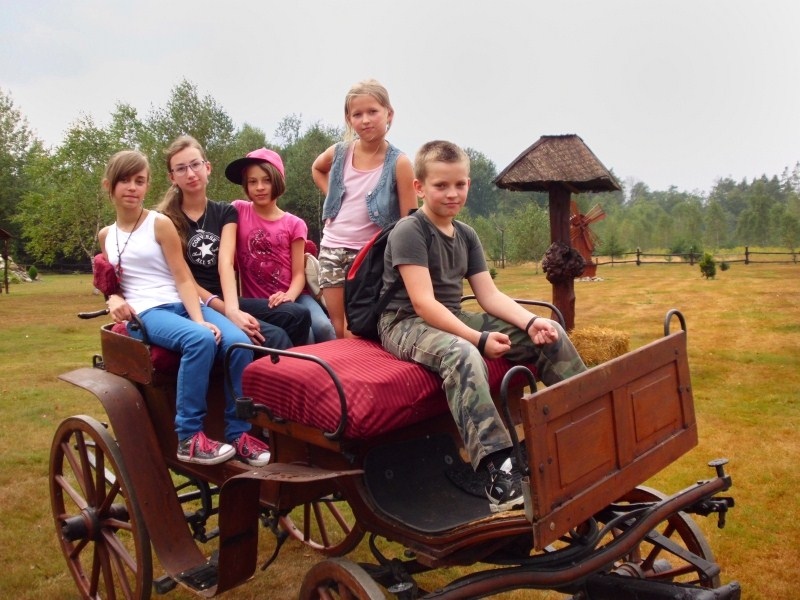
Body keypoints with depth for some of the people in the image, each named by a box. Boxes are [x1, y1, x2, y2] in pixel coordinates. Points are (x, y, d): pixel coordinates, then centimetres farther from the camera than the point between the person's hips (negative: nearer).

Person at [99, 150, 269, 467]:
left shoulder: (161, 223, 5)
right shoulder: (106, 236, 16)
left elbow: (183, 278, -2)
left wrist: (200, 319, -17)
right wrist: (115, 303, 3)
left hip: (184, 304, 1)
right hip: (146, 313, 0)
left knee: (238, 342, -30)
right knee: (200, 340, -37)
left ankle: (238, 432, -15)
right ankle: (189, 437, -28)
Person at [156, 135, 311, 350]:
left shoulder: (226, 212, 13)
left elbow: (225, 263, -5)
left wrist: (233, 309, -23)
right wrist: (228, 312, -17)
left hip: (229, 300, 4)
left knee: (299, 315, -22)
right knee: (274, 338, -28)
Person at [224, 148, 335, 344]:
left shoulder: (294, 224, 6)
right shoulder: (238, 211, 3)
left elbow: (298, 274, 2)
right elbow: (226, 256, -8)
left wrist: (288, 297, -21)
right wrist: (231, 305, -21)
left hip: (292, 297, 2)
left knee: (322, 327, -28)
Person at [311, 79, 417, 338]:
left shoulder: (398, 163, -11)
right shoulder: (339, 152, 0)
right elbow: (317, 169, 26)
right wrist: (332, 196, 11)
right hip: (332, 249, 4)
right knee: (339, 331, 11)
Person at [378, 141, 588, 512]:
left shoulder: (466, 235, 12)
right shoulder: (409, 231, -12)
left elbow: (490, 295, 5)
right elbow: (423, 303, -22)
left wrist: (531, 322, -13)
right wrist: (478, 338, -29)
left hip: (453, 320, 8)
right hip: (406, 324, -7)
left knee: (551, 336, -4)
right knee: (463, 355, -42)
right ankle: (499, 469, -45)